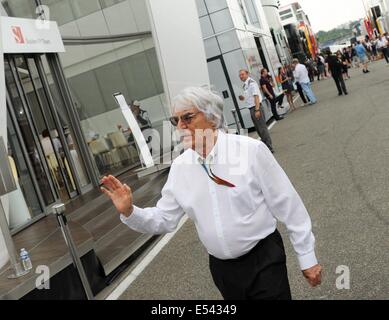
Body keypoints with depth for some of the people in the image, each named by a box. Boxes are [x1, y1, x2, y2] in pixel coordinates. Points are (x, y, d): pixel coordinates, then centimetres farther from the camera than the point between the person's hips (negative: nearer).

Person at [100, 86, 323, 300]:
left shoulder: (251, 150, -15)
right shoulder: (179, 167, -2)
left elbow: (288, 205, -10)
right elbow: (163, 220, 5)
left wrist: (307, 256, -6)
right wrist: (129, 212, -14)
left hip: (264, 261, -4)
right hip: (221, 268, 5)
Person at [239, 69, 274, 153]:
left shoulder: (251, 83, -13)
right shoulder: (245, 85, 15)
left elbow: (256, 96, -20)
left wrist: (257, 110, -25)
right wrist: (243, 98, 6)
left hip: (256, 108, -10)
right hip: (251, 108, 10)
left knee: (262, 128, -6)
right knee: (258, 129, 15)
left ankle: (269, 148, -1)